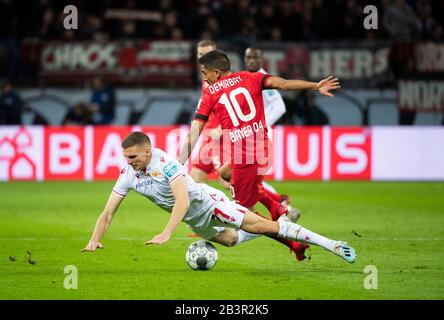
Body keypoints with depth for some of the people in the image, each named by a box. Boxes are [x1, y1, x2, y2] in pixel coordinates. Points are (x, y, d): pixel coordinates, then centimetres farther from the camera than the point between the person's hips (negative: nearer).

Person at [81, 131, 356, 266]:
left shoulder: (166, 163, -31)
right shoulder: (128, 174, -12)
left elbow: (183, 200, -40)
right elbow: (109, 212, -8)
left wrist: (166, 234, -49)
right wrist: (95, 240, -23)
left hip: (207, 202, -7)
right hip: (194, 221, 7)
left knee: (263, 226, -15)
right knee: (230, 240, 21)